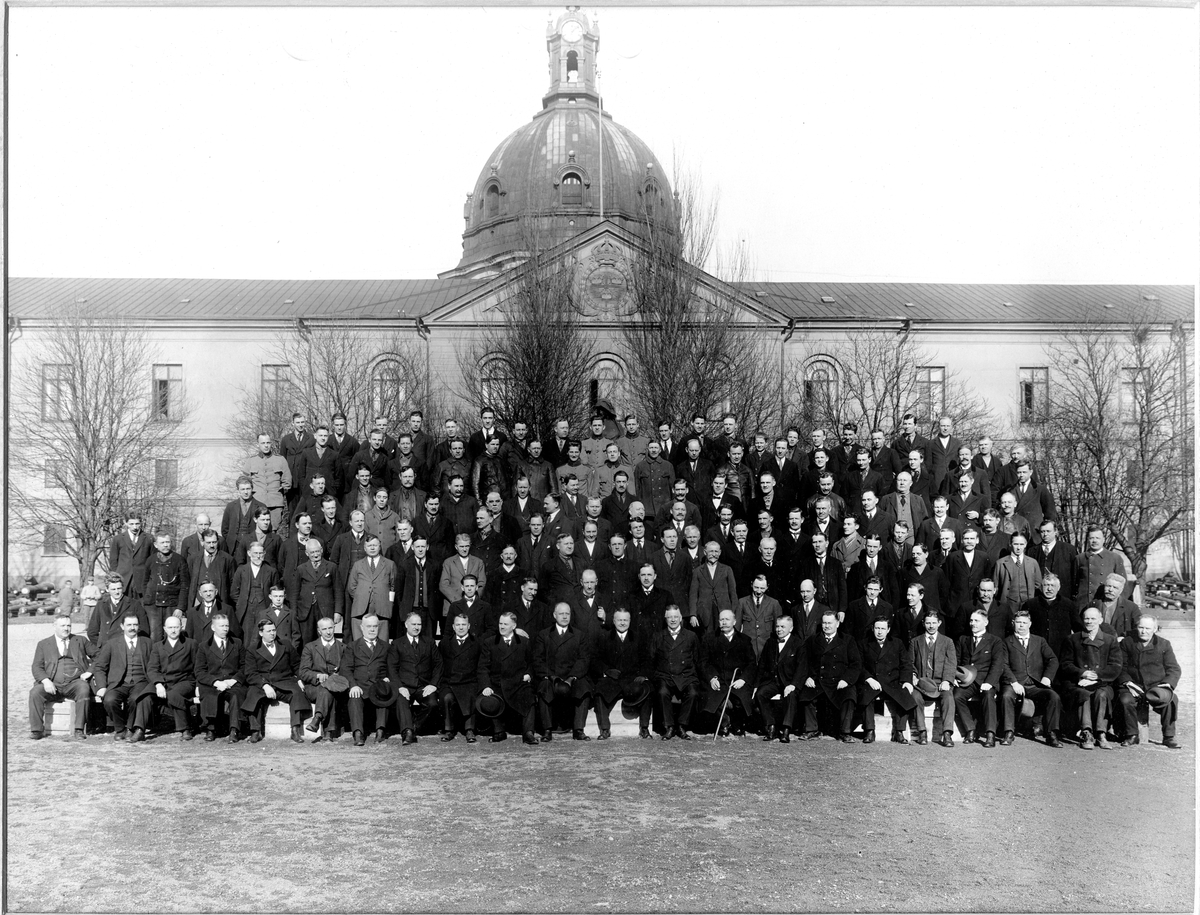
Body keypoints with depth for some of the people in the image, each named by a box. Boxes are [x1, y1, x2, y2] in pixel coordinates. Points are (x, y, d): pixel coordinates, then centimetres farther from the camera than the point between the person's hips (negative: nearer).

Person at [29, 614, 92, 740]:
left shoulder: (80, 640, 18)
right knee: (35, 693, -27)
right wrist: (45, 680, -11)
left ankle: (78, 730, -31)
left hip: (74, 683, -1)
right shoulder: (43, 644, 17)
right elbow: (37, 667, 9)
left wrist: (90, 672, -4)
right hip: (52, 684, 1)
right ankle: (37, 730, -16)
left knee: (84, 689, -33)